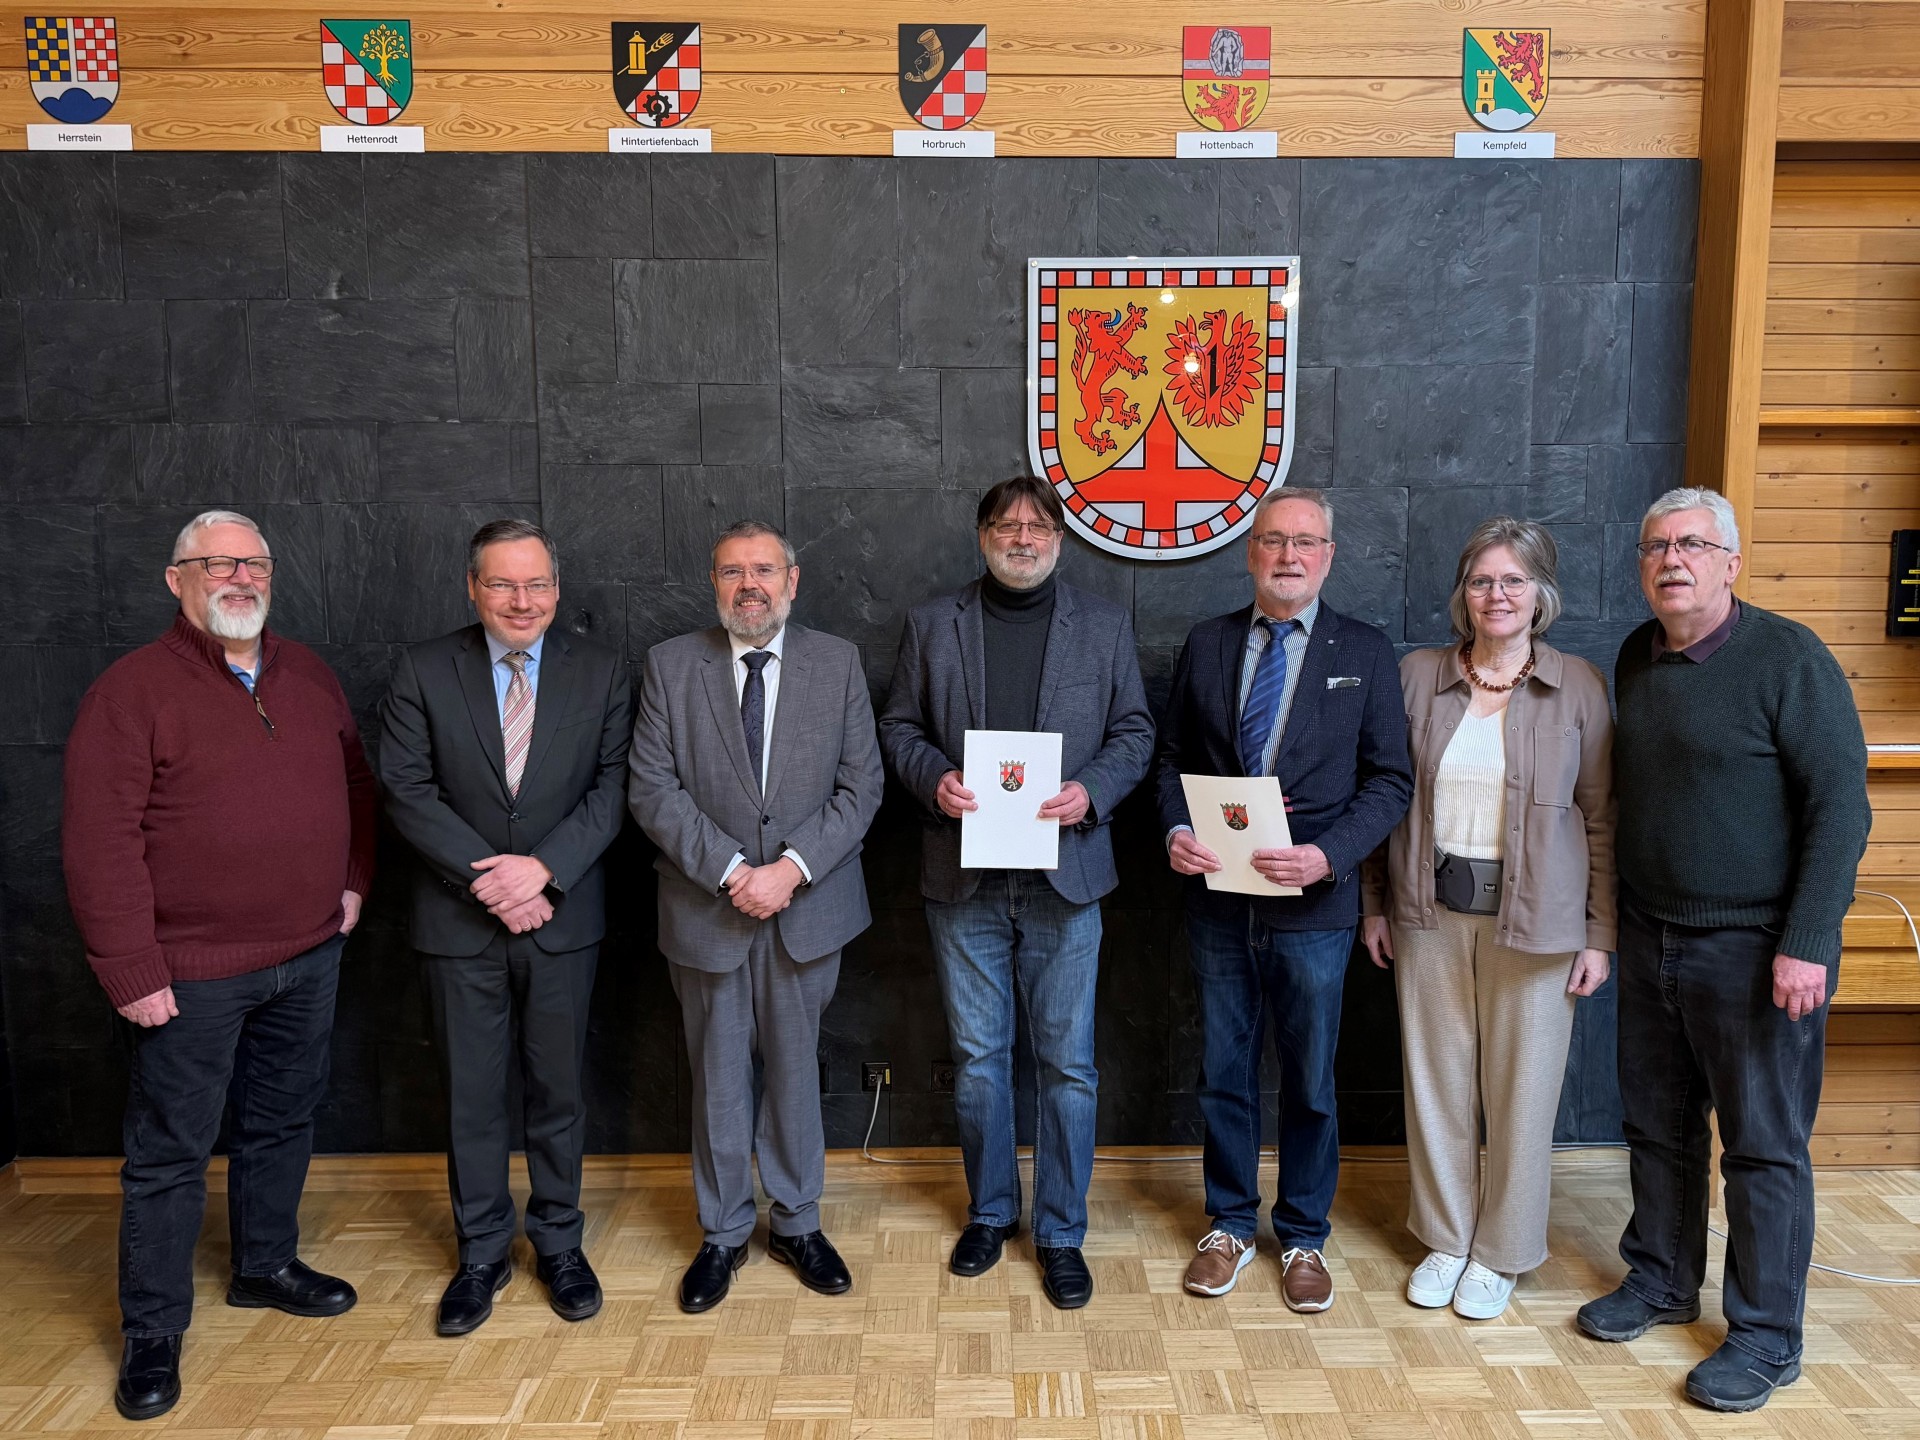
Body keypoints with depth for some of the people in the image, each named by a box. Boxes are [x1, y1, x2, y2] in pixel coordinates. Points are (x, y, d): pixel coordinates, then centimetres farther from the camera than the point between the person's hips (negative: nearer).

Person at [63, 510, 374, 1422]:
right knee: (170, 1154, 7)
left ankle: (267, 1267, 40)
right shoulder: (134, 689, -12)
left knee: (281, 1124, 20)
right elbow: (100, 842, -15)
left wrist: (353, 881, 9)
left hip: (308, 956, 6)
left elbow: (354, 783, 17)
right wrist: (131, 971, -15)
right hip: (194, 972, -5)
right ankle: (152, 1331, 23)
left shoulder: (307, 676, 7)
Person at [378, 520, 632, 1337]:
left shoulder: (600, 673, 0)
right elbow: (407, 789, -7)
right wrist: (485, 874, -16)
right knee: (471, 1095, 11)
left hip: (563, 916, 0)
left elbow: (612, 787, -5)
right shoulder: (423, 671, -2)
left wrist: (543, 867, -18)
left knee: (558, 1088, 12)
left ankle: (559, 1244, 31)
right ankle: (482, 1254, 29)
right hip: (459, 922, 0)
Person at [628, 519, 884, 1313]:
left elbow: (861, 784, -3)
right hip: (707, 910, 0)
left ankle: (797, 1222, 31)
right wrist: (730, 871, -16)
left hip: (808, 907, 1)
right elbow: (652, 789, -7)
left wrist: (792, 868, -15)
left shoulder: (838, 662, 1)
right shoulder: (669, 665, -1)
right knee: (718, 1077, 11)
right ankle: (723, 1233, 30)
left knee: (795, 1068, 13)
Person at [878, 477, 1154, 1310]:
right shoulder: (932, 625, 6)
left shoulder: (1104, 627, 5)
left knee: (1067, 1061, 6)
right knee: (977, 1056, 12)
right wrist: (933, 778, -12)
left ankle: (1061, 1233, 22)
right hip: (963, 877, 1)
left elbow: (1134, 732, 6)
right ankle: (989, 1212, 31)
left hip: (1065, 875, 0)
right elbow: (899, 726, 7)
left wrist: (1092, 791, -12)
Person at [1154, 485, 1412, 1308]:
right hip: (1218, 900, 2)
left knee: (1310, 1084, 11)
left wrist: (1328, 854, -18)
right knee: (1223, 1074, 14)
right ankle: (1230, 1225, 33)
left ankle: (1304, 1237, 31)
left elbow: (1389, 780, -3)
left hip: (1312, 905, -2)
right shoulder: (1207, 644, 5)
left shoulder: (1364, 652, 0)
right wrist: (1177, 831, -11)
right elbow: (1174, 757, 8)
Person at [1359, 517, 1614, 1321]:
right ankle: (1445, 1239, 28)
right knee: (1436, 1079, 9)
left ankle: (1500, 1254, 26)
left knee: (1521, 1088, 7)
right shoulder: (1417, 676, 2)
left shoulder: (1579, 688, -1)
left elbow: (1601, 817, 0)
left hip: (1535, 917, -1)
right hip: (1432, 909, 2)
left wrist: (1600, 935, -3)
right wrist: (1374, 905, 6)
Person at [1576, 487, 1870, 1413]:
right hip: (1650, 942, 6)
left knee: (1764, 1144, 5)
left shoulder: (1787, 659, -12)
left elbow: (1841, 805, -15)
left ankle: (1766, 1337, 20)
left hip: (1755, 950, -6)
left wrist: (1807, 944, -19)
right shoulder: (1635, 659, 6)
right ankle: (1661, 1282, 34)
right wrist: (1613, 919, 11)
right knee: (1658, 1126, 16)